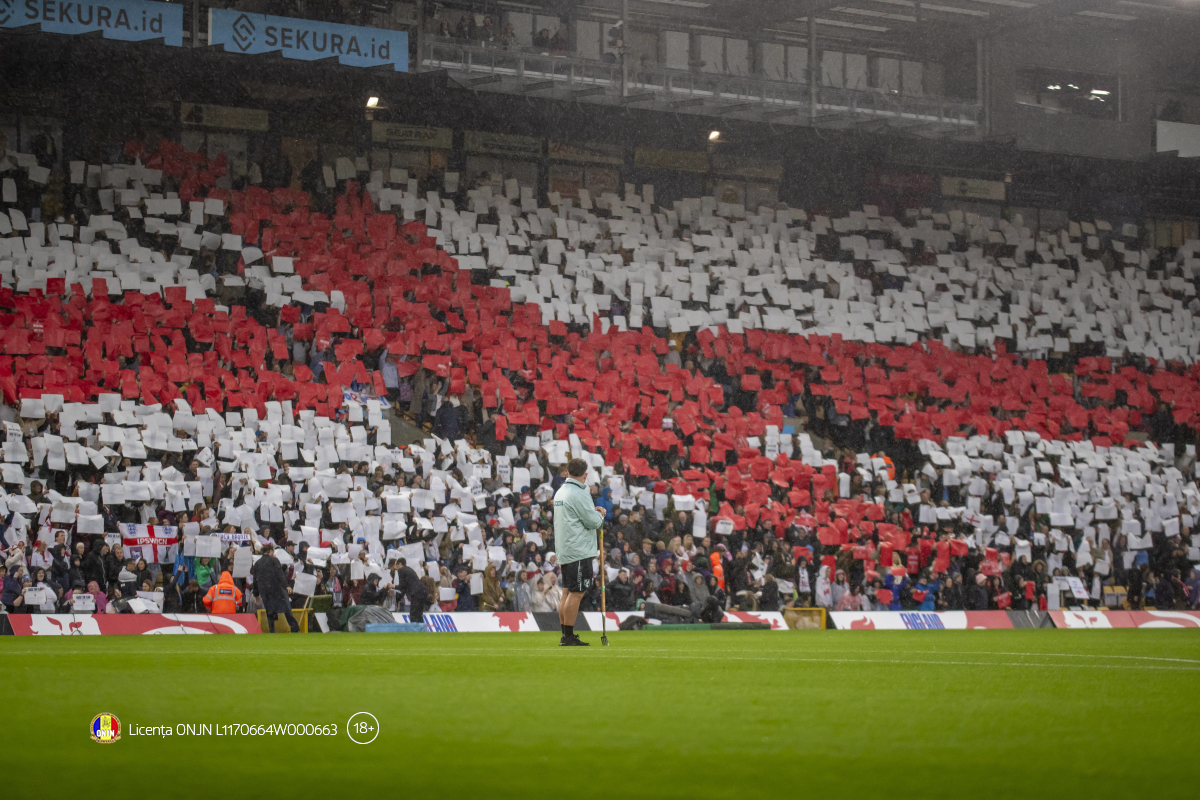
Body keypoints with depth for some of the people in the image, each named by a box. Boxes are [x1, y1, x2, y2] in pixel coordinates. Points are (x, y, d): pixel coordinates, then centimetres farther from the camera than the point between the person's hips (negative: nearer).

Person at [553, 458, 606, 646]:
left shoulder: (560, 493, 14)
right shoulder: (579, 494, -15)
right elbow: (593, 521, -15)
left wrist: (594, 512, 16)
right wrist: (600, 514, 5)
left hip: (564, 551, 9)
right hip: (579, 551, -9)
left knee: (567, 592, 12)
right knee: (576, 593, -7)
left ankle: (565, 636, 14)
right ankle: (568, 637, -8)